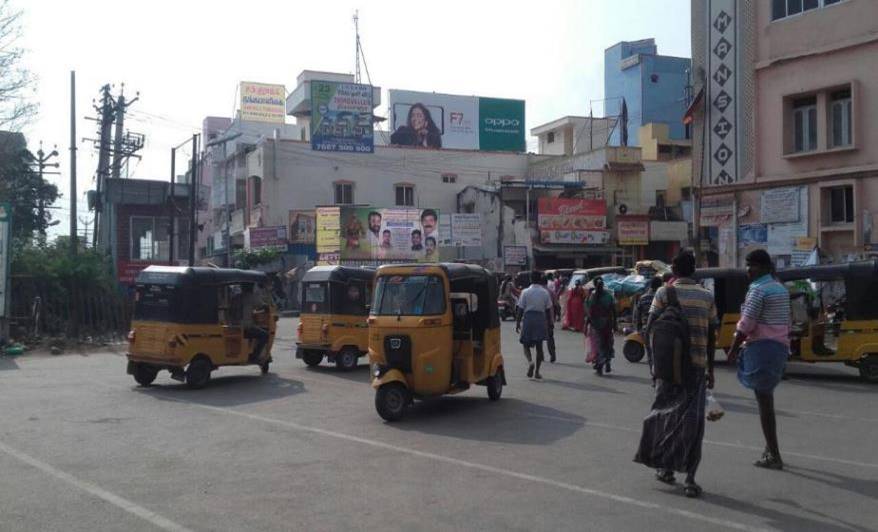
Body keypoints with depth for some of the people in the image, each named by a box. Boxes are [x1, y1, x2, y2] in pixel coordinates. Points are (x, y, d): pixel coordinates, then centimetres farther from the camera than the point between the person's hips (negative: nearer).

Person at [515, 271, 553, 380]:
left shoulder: (525, 292, -4)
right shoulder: (545, 292, 1)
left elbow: (520, 309, -4)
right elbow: (548, 309, 3)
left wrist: (517, 323, 3)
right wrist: (548, 323, 11)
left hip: (528, 318, -1)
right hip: (541, 319, 1)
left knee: (526, 345, 9)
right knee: (539, 346, 8)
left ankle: (530, 362, -19)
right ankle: (537, 371, 7)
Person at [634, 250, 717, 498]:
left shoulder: (664, 293, -2)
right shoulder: (707, 296, 7)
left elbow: (649, 329, -8)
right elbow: (711, 336, 8)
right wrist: (710, 370, 15)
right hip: (697, 365, 2)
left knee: (665, 412, 14)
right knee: (692, 419, 3)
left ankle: (665, 467, 20)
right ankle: (689, 478, 1)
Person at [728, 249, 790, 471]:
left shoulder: (757, 289, -13)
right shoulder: (781, 288, 15)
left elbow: (746, 324, -16)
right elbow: (785, 321, 19)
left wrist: (733, 350, -8)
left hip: (762, 347, -9)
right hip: (780, 346, 9)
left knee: (764, 401, -5)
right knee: (767, 398, 18)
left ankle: (774, 456, -3)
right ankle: (770, 449, 23)